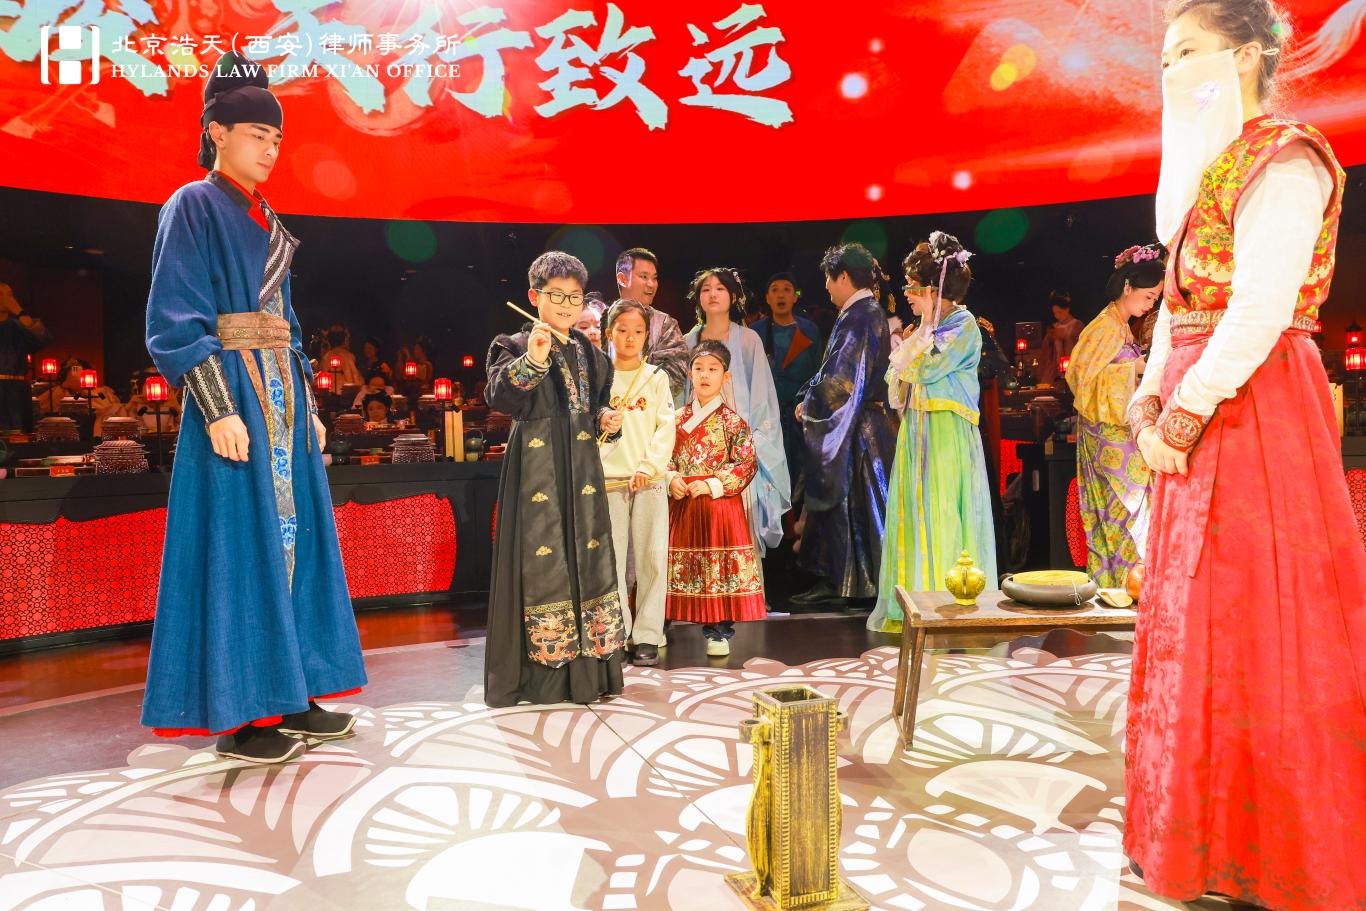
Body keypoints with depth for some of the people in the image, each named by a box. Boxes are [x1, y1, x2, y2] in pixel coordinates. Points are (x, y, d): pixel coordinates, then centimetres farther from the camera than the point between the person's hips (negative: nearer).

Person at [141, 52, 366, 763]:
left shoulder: (264, 219, 20)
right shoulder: (193, 206, -4)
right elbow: (176, 320, -12)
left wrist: (308, 405, 16)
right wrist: (219, 409, -21)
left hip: (282, 390, 8)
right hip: (233, 390, -8)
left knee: (291, 532, 8)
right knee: (239, 543, -6)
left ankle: (290, 697, 16)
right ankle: (238, 716, 3)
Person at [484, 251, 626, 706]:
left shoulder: (590, 353, 14)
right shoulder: (515, 346, -4)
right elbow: (499, 396, -21)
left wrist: (607, 421, 2)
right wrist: (531, 361, -35)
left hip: (582, 471, 6)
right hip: (536, 471, -6)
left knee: (588, 559, 8)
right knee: (541, 562, -5)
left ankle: (587, 669, 19)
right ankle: (540, 674, 6)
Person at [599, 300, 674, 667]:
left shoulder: (656, 378, 10)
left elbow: (666, 428, 2)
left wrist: (648, 467, -10)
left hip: (650, 480, 0)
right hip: (609, 480, 0)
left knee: (652, 559, -3)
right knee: (611, 560, -1)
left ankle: (647, 637, 5)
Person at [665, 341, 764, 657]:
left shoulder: (732, 421, -3)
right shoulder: (678, 418, 8)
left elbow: (748, 464, -7)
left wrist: (711, 485, -14)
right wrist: (672, 479, -7)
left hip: (719, 504, -3)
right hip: (681, 505, 3)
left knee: (719, 565, 0)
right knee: (681, 566, 8)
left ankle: (719, 631, 11)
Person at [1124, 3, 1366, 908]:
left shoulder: (1281, 156, -8)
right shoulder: (1210, 167, 18)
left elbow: (1261, 311, -19)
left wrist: (1184, 417, -15)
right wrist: (1149, 403, 2)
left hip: (1251, 415, -9)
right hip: (1195, 419, 9)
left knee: (1254, 627, -2)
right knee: (1196, 624, 13)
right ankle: (1211, 838, 27)